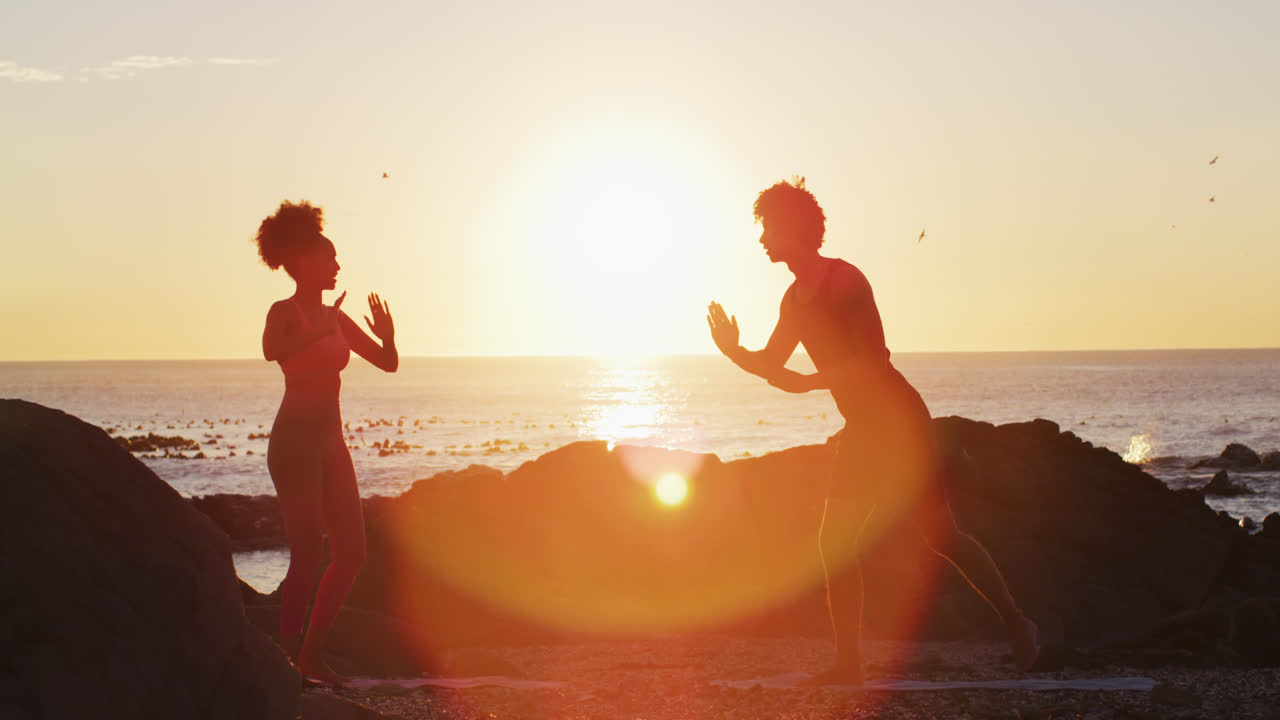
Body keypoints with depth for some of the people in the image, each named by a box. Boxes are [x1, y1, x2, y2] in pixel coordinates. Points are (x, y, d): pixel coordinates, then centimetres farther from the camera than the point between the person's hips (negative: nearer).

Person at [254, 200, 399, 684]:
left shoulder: (335, 317, 14)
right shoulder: (284, 312, -8)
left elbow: (388, 363, 13)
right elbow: (272, 351, -31)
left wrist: (387, 336, -6)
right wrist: (320, 332, -32)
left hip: (330, 440, 8)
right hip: (295, 439, -8)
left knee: (351, 554, 7)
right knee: (309, 556, -11)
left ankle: (312, 655, 15)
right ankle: (287, 658, -3)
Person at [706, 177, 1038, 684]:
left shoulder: (844, 280, -16)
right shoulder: (795, 299, 10)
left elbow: (875, 360, -23)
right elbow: (771, 365, 18)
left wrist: (809, 382, -28)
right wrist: (735, 352, -2)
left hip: (898, 419, -9)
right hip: (861, 427, 9)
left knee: (940, 534, -6)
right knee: (836, 542, 3)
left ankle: (1017, 623, 9)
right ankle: (849, 663, 6)